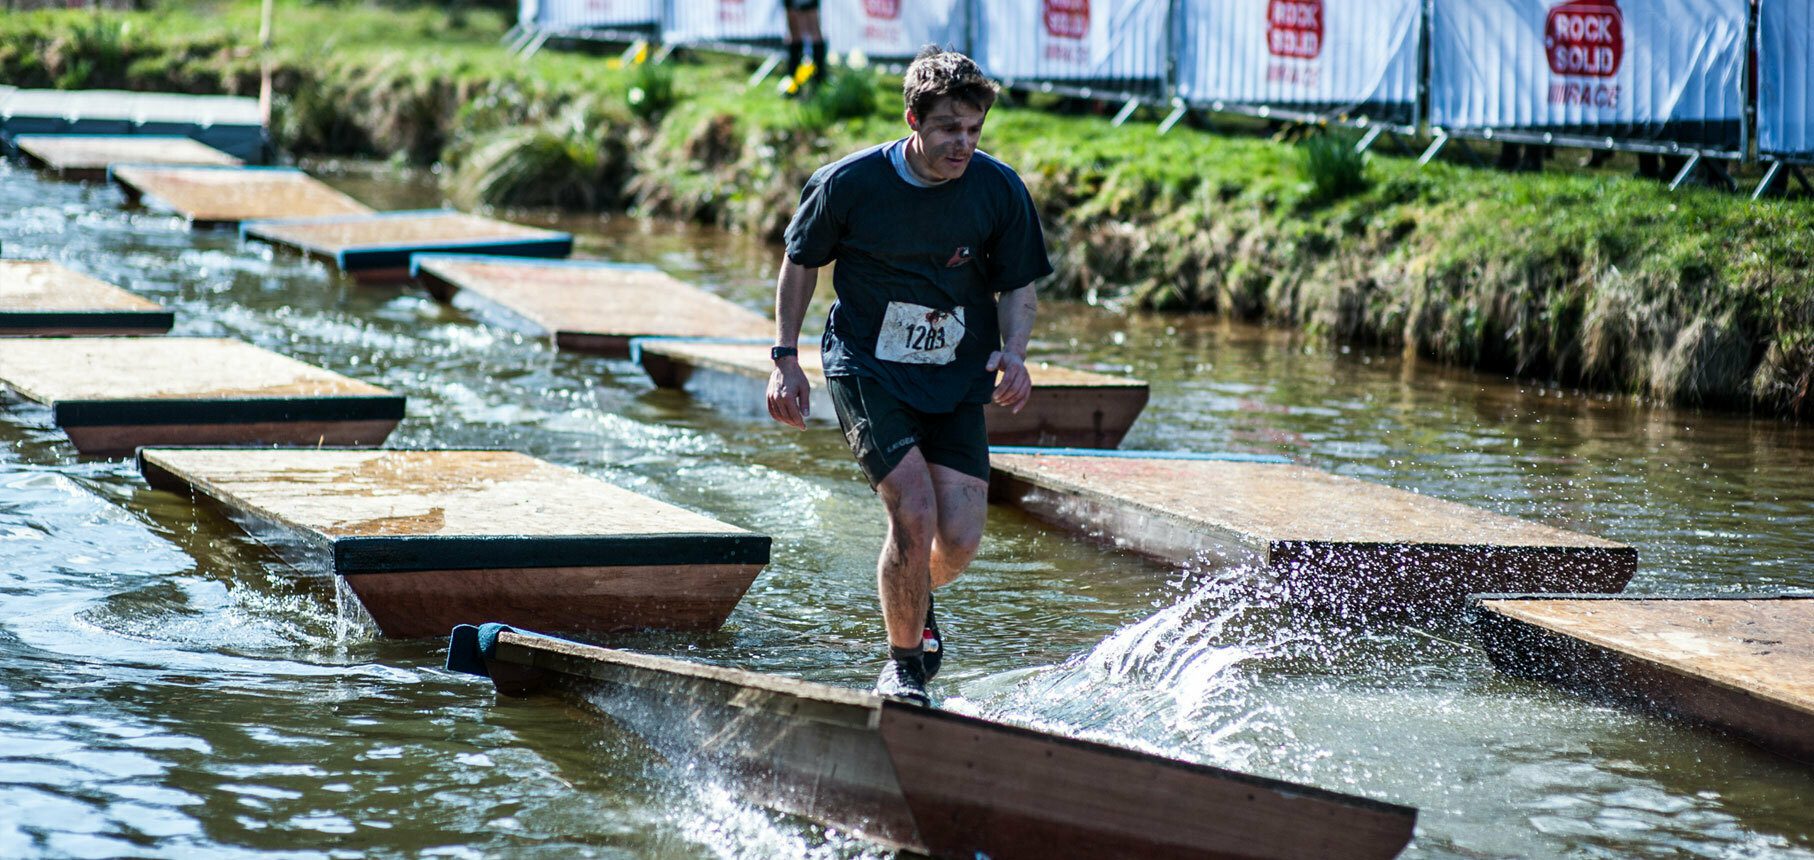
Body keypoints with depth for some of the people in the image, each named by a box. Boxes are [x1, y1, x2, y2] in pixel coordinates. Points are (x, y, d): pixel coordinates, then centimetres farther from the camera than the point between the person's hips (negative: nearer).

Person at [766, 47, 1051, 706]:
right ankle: (903, 662, 2)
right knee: (914, 510, -20)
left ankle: (916, 600, 31)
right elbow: (800, 262, 4)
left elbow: (1018, 286, 5)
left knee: (959, 541, -8)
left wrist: (1013, 353, -14)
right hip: (866, 368, -3)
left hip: (956, 377, 3)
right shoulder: (850, 183, -12)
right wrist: (786, 360, 0)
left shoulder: (1001, 191, -7)